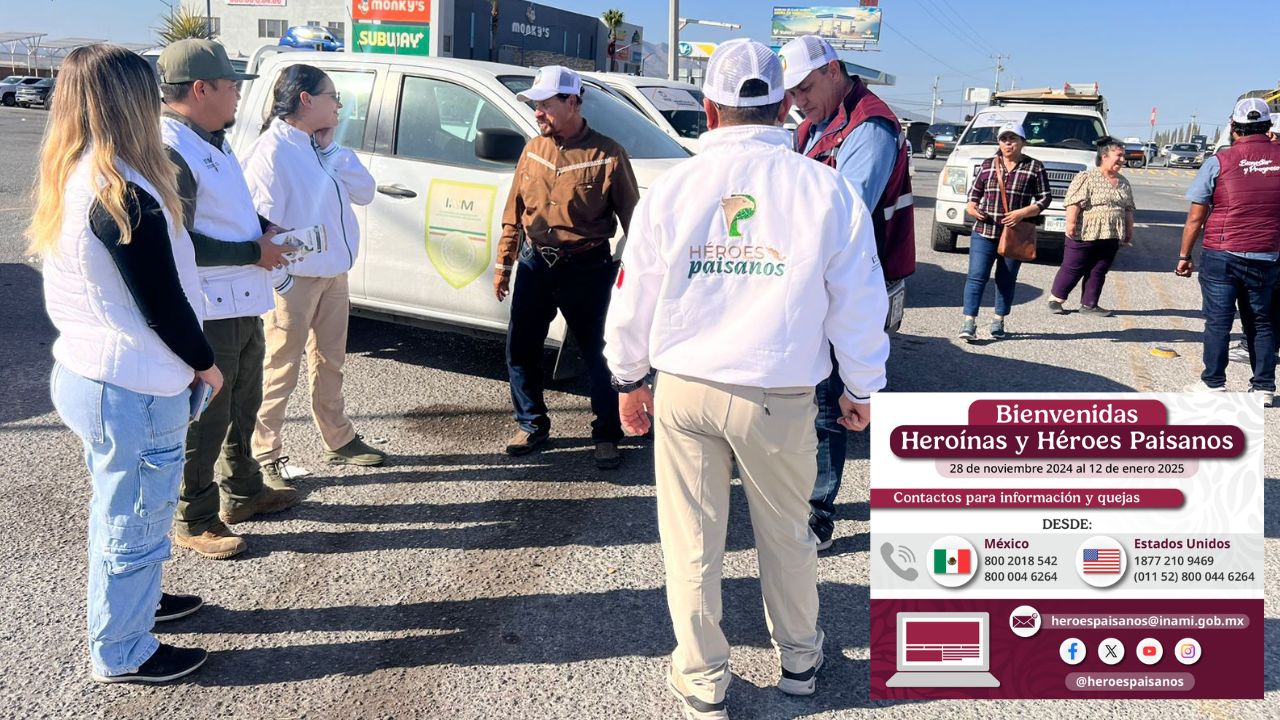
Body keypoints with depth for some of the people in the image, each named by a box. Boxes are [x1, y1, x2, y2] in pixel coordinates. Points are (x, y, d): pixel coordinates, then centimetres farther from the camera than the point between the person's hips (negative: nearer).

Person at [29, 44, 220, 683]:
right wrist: (205, 364, -4)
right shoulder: (126, 196, -24)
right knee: (134, 523, 7)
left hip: (82, 370, 9)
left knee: (117, 509, 27)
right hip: (134, 389, -9)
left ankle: (131, 597, 47)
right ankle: (122, 653, 23)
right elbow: (164, 303, -20)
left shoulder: (68, 181, 4)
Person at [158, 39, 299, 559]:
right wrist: (255, 253, -17)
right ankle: (194, 522, 18)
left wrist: (268, 232, 6)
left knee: (242, 407, 23)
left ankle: (243, 492, 40)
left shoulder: (213, 142, 12)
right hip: (207, 314, -10)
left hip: (244, 303, 10)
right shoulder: (171, 151, -21)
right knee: (206, 421, 3)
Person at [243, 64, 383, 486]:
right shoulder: (273, 150, -16)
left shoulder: (323, 147, 9)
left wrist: (330, 148, -5)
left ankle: (340, 441, 33)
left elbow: (364, 193, 3)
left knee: (329, 362, 20)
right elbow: (263, 219, -20)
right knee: (279, 371, 0)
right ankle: (265, 456, 11)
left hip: (333, 274, 9)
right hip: (294, 278, -8)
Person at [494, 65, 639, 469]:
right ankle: (531, 426, 28)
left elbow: (630, 217, -5)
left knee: (598, 354, 3)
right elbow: (514, 211, 13)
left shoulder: (606, 155, -9)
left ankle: (607, 436, 18)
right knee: (520, 350, 9)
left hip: (586, 269, -5)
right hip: (535, 264, 5)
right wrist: (504, 262, 13)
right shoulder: (533, 150, 7)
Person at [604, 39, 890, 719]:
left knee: (691, 541, 12)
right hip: (781, 397, 0)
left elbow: (633, 298, 3)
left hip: (684, 390, 0)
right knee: (785, 533, 19)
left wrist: (628, 380, 17)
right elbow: (859, 304, -1)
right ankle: (798, 659, 37)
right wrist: (862, 389, 14)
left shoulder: (671, 187, -4)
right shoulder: (826, 189, -7)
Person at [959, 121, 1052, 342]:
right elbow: (975, 191, 16)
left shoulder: (1035, 167, 3)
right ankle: (969, 323, -10)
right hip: (984, 232, 1)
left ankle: (999, 322, 20)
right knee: (976, 276, -8)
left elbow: (1044, 198, 2)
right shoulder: (988, 164, 10)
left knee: (1007, 280, 9)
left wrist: (1023, 213, -14)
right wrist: (971, 207, -6)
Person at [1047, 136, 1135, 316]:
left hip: (1111, 237, 6)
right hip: (1085, 234, -6)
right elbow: (1074, 203, -14)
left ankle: (1089, 304, 15)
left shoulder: (1123, 182, 15)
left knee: (1098, 272, 7)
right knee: (1072, 269, 1)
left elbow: (1128, 209, 21)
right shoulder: (1086, 178, -7)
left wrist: (1129, 230, 17)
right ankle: (1055, 299, 12)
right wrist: (1071, 222, -22)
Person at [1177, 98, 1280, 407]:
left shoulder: (1220, 161, -7)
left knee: (1218, 321, 4)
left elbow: (1195, 217, -5)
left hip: (1222, 255, -3)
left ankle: (1213, 383, 8)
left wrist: (1184, 256, 4)